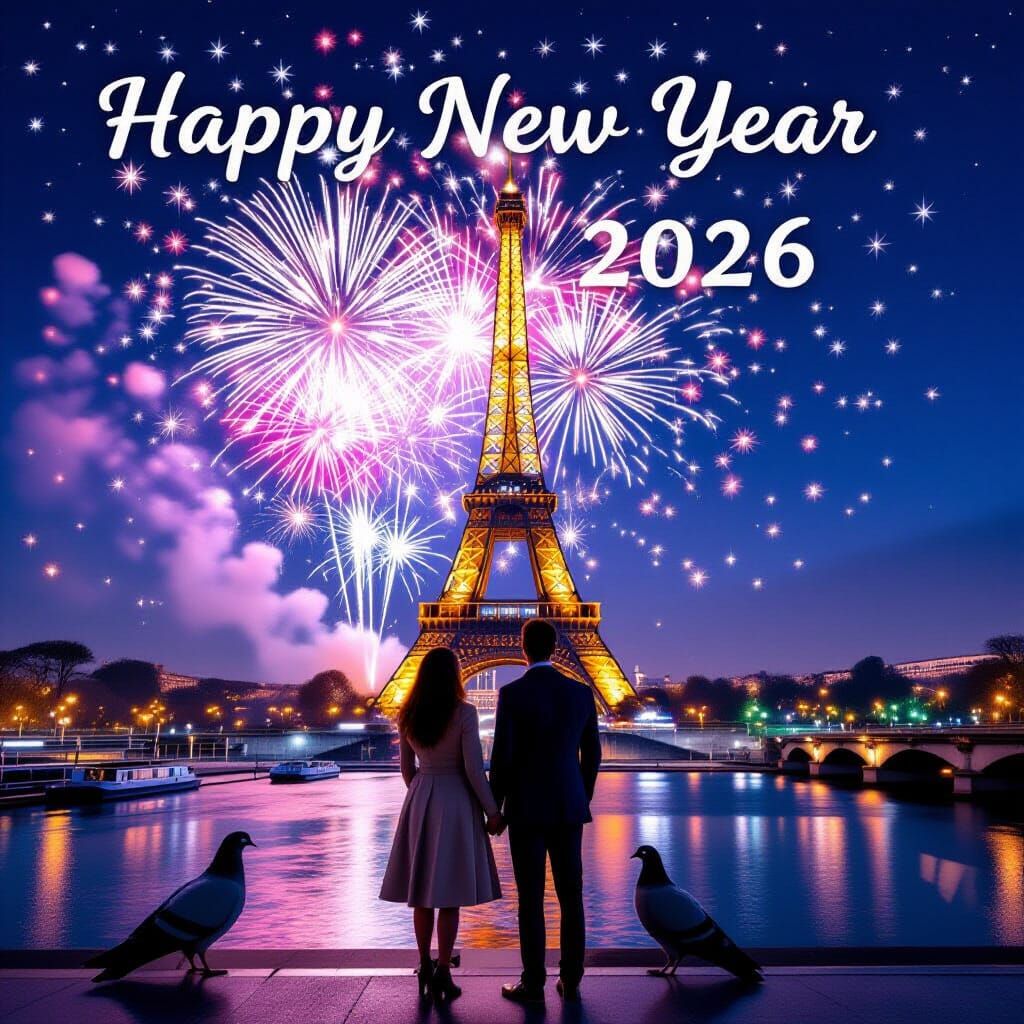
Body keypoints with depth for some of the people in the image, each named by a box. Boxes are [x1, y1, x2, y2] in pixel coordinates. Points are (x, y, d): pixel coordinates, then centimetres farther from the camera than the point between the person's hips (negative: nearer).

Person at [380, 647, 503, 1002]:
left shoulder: (408, 716, 2)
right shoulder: (464, 712, -12)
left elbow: (407, 768, 11)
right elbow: (473, 768, -14)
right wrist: (492, 811, -4)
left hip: (419, 802, 5)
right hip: (456, 802, -4)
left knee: (423, 890, 13)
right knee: (450, 892, 2)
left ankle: (425, 969, 20)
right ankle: (442, 974, 2)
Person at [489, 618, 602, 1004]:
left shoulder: (512, 694, -12)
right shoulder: (581, 692, 1)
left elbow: (501, 757, -12)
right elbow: (592, 754, 6)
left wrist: (494, 808, 0)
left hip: (526, 809, -4)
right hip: (569, 807, 4)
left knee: (531, 900, 3)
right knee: (570, 897, 10)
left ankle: (533, 984, 10)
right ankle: (570, 981, 17)